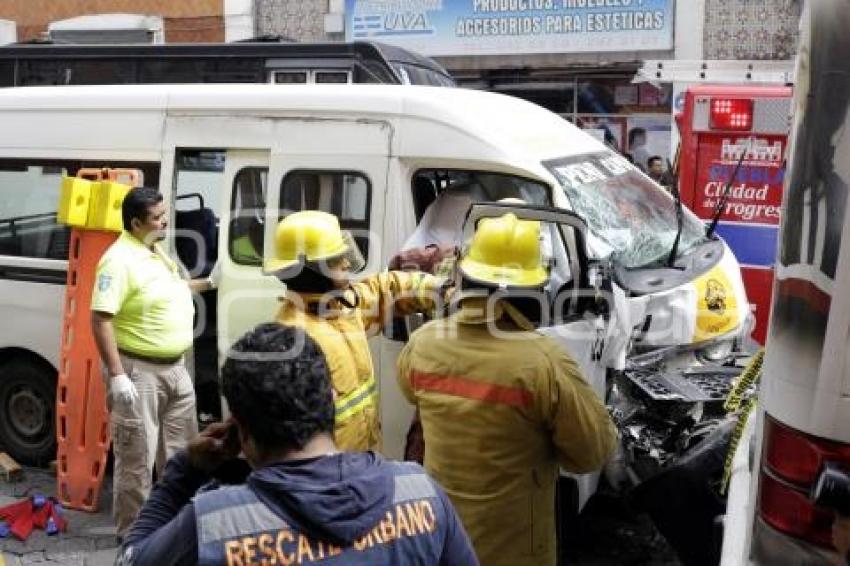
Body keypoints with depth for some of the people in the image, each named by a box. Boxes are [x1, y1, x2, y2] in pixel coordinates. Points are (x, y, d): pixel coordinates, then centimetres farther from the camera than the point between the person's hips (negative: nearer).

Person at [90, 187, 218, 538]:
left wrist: (207, 283, 28)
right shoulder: (120, 260, -19)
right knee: (137, 459, 0)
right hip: (139, 372, -9)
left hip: (175, 368, 10)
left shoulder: (156, 252, 11)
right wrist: (117, 375, -27)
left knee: (182, 452, 20)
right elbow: (100, 319, -24)